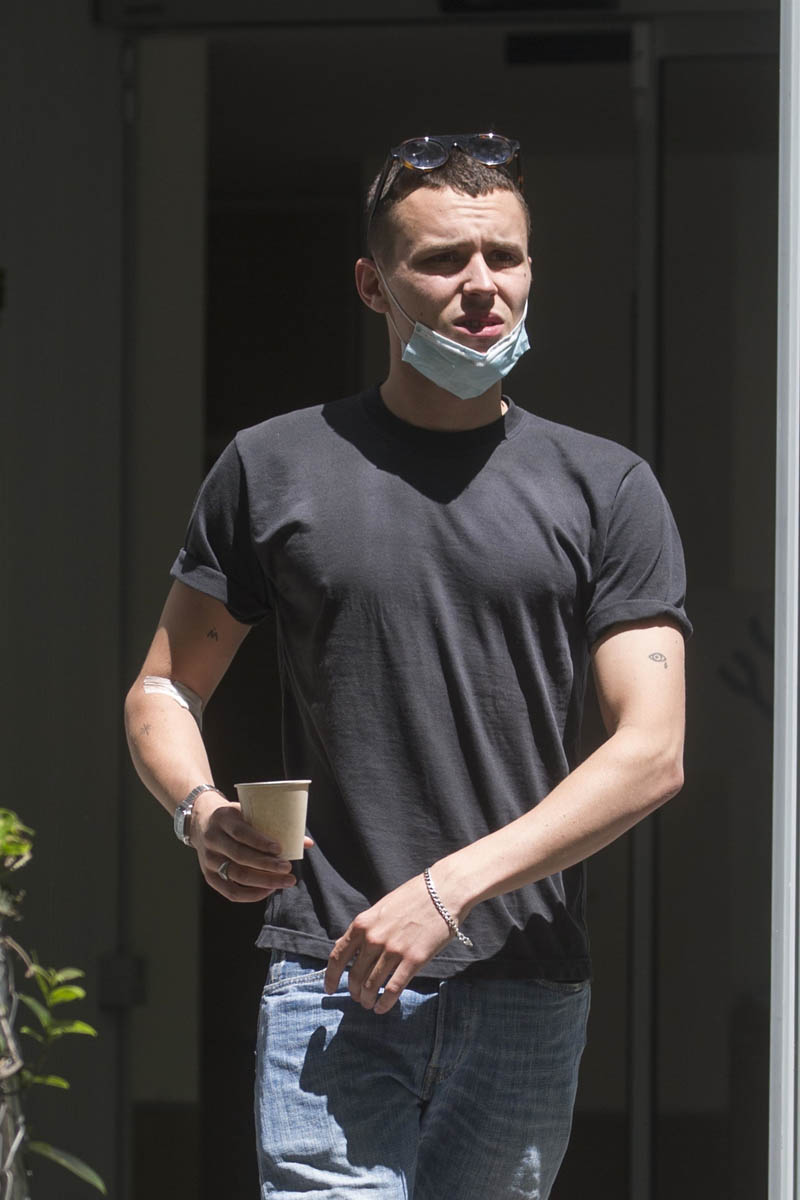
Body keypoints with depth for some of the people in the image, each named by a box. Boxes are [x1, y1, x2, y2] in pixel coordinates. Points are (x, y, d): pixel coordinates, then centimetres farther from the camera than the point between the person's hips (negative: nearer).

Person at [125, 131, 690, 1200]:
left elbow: (652, 753, -2)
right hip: (329, 976, -1)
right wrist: (201, 812, -8)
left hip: (527, 990, 1)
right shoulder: (274, 468, 9)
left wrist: (451, 887, -13)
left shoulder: (606, 490, 6)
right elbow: (163, 689, 15)